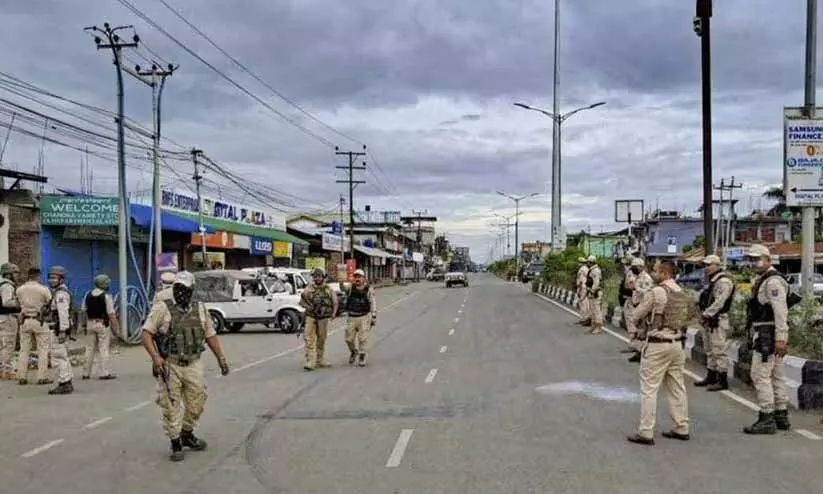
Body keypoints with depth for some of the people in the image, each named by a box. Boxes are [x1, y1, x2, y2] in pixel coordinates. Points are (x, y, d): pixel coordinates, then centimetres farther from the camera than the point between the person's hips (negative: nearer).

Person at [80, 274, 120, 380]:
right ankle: (105, 373, -2)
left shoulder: (88, 296, 6)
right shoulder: (106, 297, -12)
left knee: (90, 349, 12)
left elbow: (83, 311, 10)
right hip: (103, 324, -6)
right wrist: (116, 328, -9)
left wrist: (84, 325, 19)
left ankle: (86, 373, 17)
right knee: (104, 349, -2)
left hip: (90, 323, 6)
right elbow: (111, 314, -14)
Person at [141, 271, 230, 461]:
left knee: (196, 403, 11)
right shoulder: (162, 308, -6)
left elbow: (210, 335, 15)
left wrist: (221, 357, 10)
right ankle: (176, 444, 13)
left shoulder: (200, 309, 7)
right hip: (170, 365, -4)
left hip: (194, 365, 4)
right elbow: (146, 333, -11)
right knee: (171, 406, 1)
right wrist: (155, 357, -24)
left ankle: (187, 435, 33)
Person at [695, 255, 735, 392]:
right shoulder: (712, 281, 18)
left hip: (718, 321, -10)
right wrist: (703, 314, 5)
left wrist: (706, 314, -18)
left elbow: (719, 302, -22)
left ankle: (723, 381, -3)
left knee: (719, 351, -8)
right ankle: (711, 377, 27)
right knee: (710, 350, 17)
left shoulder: (723, 281, -14)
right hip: (709, 321, 10)